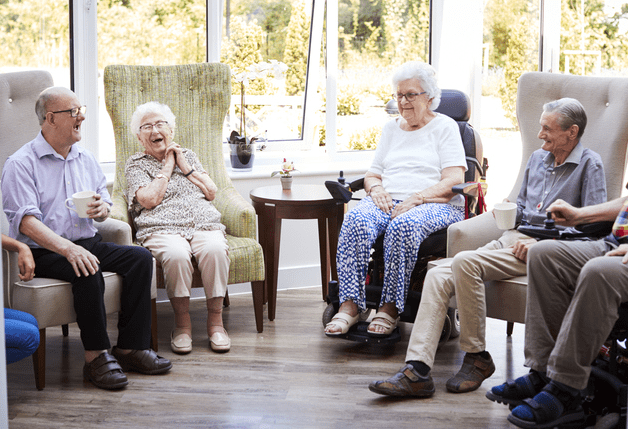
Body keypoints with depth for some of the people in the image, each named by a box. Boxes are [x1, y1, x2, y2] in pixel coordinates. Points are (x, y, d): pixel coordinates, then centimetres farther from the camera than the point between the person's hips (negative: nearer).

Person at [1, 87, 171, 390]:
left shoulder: (85, 160, 17)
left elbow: (104, 204, 23)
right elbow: (26, 221, -19)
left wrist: (102, 209, -5)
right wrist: (68, 249, -33)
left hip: (89, 242, 7)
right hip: (44, 252, -7)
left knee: (140, 258, -16)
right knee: (88, 273, -35)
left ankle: (130, 348, -16)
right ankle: (96, 356, -24)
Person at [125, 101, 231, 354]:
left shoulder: (188, 156, 27)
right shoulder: (136, 164, 16)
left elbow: (211, 193, 17)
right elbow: (150, 199, -2)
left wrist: (187, 168, 10)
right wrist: (167, 168, 7)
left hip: (205, 226, 3)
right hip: (163, 229, -2)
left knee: (215, 249, -34)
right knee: (176, 255, -38)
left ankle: (215, 320, -24)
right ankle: (182, 322, -23)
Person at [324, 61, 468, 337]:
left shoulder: (444, 126, 8)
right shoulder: (391, 128, 25)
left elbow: (454, 182, -4)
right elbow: (372, 174, 23)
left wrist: (416, 199, -18)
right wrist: (376, 188, -2)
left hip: (434, 204, -4)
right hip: (388, 201, 4)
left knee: (403, 225, -40)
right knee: (356, 220, -31)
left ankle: (390, 307, -32)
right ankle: (349, 305, -35)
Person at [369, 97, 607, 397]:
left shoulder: (589, 165, -1)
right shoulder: (538, 157, 22)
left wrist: (539, 242, -16)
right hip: (513, 239, 7)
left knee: (466, 262, -30)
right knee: (438, 275, -16)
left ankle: (477, 358, -16)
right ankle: (417, 371, -24)